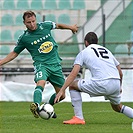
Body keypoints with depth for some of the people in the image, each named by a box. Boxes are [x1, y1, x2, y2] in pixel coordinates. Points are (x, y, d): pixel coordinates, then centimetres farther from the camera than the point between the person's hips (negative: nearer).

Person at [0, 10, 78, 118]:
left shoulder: (45, 26, 2)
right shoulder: (24, 38, -2)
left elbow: (57, 25, 25)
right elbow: (14, 53, 9)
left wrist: (70, 27, 36)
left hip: (55, 64, 4)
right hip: (41, 64, -4)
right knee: (41, 82, -37)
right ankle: (36, 105, -59)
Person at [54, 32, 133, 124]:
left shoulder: (84, 52, 14)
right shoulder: (107, 51, 28)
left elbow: (74, 73, 2)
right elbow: (120, 73, 28)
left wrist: (62, 90, 0)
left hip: (102, 84, -6)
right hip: (116, 84, 6)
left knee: (72, 85, 12)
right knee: (117, 107, 32)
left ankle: (79, 118, 6)